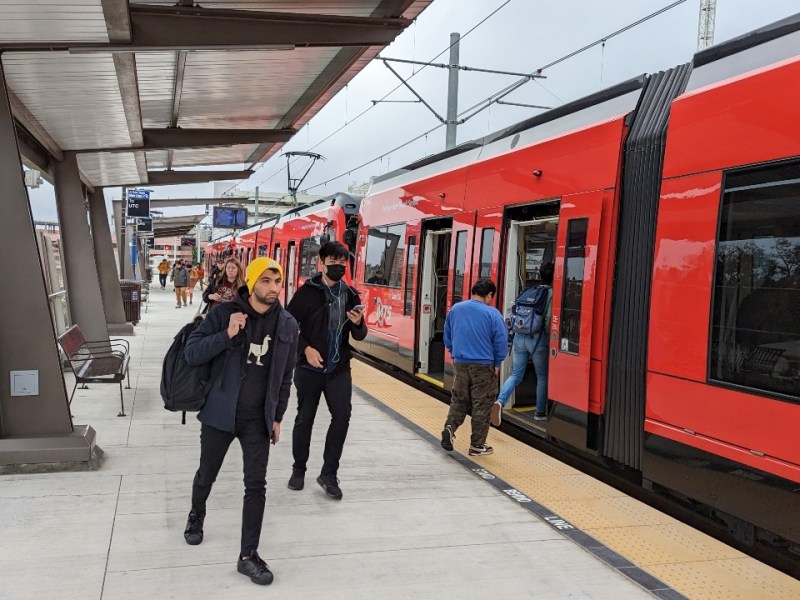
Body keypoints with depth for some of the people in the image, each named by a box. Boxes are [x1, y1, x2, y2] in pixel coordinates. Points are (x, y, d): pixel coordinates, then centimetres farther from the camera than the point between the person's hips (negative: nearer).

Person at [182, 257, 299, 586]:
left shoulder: (287, 324, -1)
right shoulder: (224, 313, -11)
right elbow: (191, 353, -14)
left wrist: (277, 416, 9)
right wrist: (226, 335, -27)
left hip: (258, 419, 2)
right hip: (220, 413, -1)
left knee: (256, 485, 0)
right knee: (207, 475, 17)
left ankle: (248, 556, 12)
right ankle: (196, 515, 49)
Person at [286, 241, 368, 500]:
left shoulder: (350, 295, 4)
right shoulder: (307, 292, -4)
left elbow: (360, 336, 8)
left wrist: (358, 324, -14)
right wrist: (306, 348, -14)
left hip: (339, 369, 2)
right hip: (309, 368, -2)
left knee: (342, 415, -7)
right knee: (304, 419, 9)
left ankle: (329, 474, 7)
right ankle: (299, 469, 28)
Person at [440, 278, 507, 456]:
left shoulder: (455, 309, 3)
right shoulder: (492, 313, -12)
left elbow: (447, 337, 13)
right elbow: (501, 342, -12)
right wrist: (497, 364, 1)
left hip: (460, 363, 4)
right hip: (483, 366, -4)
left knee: (459, 399, 18)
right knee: (481, 405, 6)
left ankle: (449, 427, -3)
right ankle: (477, 445, 13)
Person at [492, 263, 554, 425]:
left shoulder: (528, 292, 12)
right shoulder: (551, 294, -6)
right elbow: (549, 319, -14)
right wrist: (549, 338, -2)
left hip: (519, 337, 5)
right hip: (538, 339, -5)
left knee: (516, 375, 8)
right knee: (542, 377, 13)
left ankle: (500, 401, -15)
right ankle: (540, 412, 21)